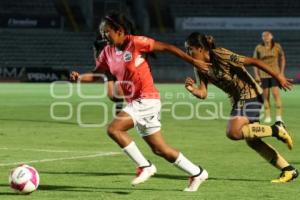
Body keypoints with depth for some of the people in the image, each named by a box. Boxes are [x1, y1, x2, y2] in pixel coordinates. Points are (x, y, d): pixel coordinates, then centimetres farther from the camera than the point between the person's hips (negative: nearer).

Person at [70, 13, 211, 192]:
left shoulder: (135, 42, -13)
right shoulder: (108, 52, 7)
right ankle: (197, 173, 25)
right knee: (160, 149, 11)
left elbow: (166, 47, -9)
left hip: (147, 100, -8)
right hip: (134, 102, 8)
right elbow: (96, 74, 16)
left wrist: (193, 61, -10)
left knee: (114, 129, -21)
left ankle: (145, 166, -10)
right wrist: (79, 77, -5)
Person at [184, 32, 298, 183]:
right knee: (252, 141, 8)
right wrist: (192, 89, -24)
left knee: (233, 132, -23)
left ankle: (276, 130, -8)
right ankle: (288, 170, 16)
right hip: (238, 99, 9)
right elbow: (203, 93, -1)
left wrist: (277, 76, -19)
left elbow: (253, 62, -20)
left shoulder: (221, 56, -22)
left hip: (250, 95, -9)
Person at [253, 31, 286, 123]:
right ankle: (267, 116, 8)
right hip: (263, 74, 1)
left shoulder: (277, 47, -1)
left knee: (275, 93, -11)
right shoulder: (259, 48, 0)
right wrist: (256, 75, 1)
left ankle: (279, 115, -6)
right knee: (266, 95, 2)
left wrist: (282, 72, 3)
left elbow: (282, 59, 9)